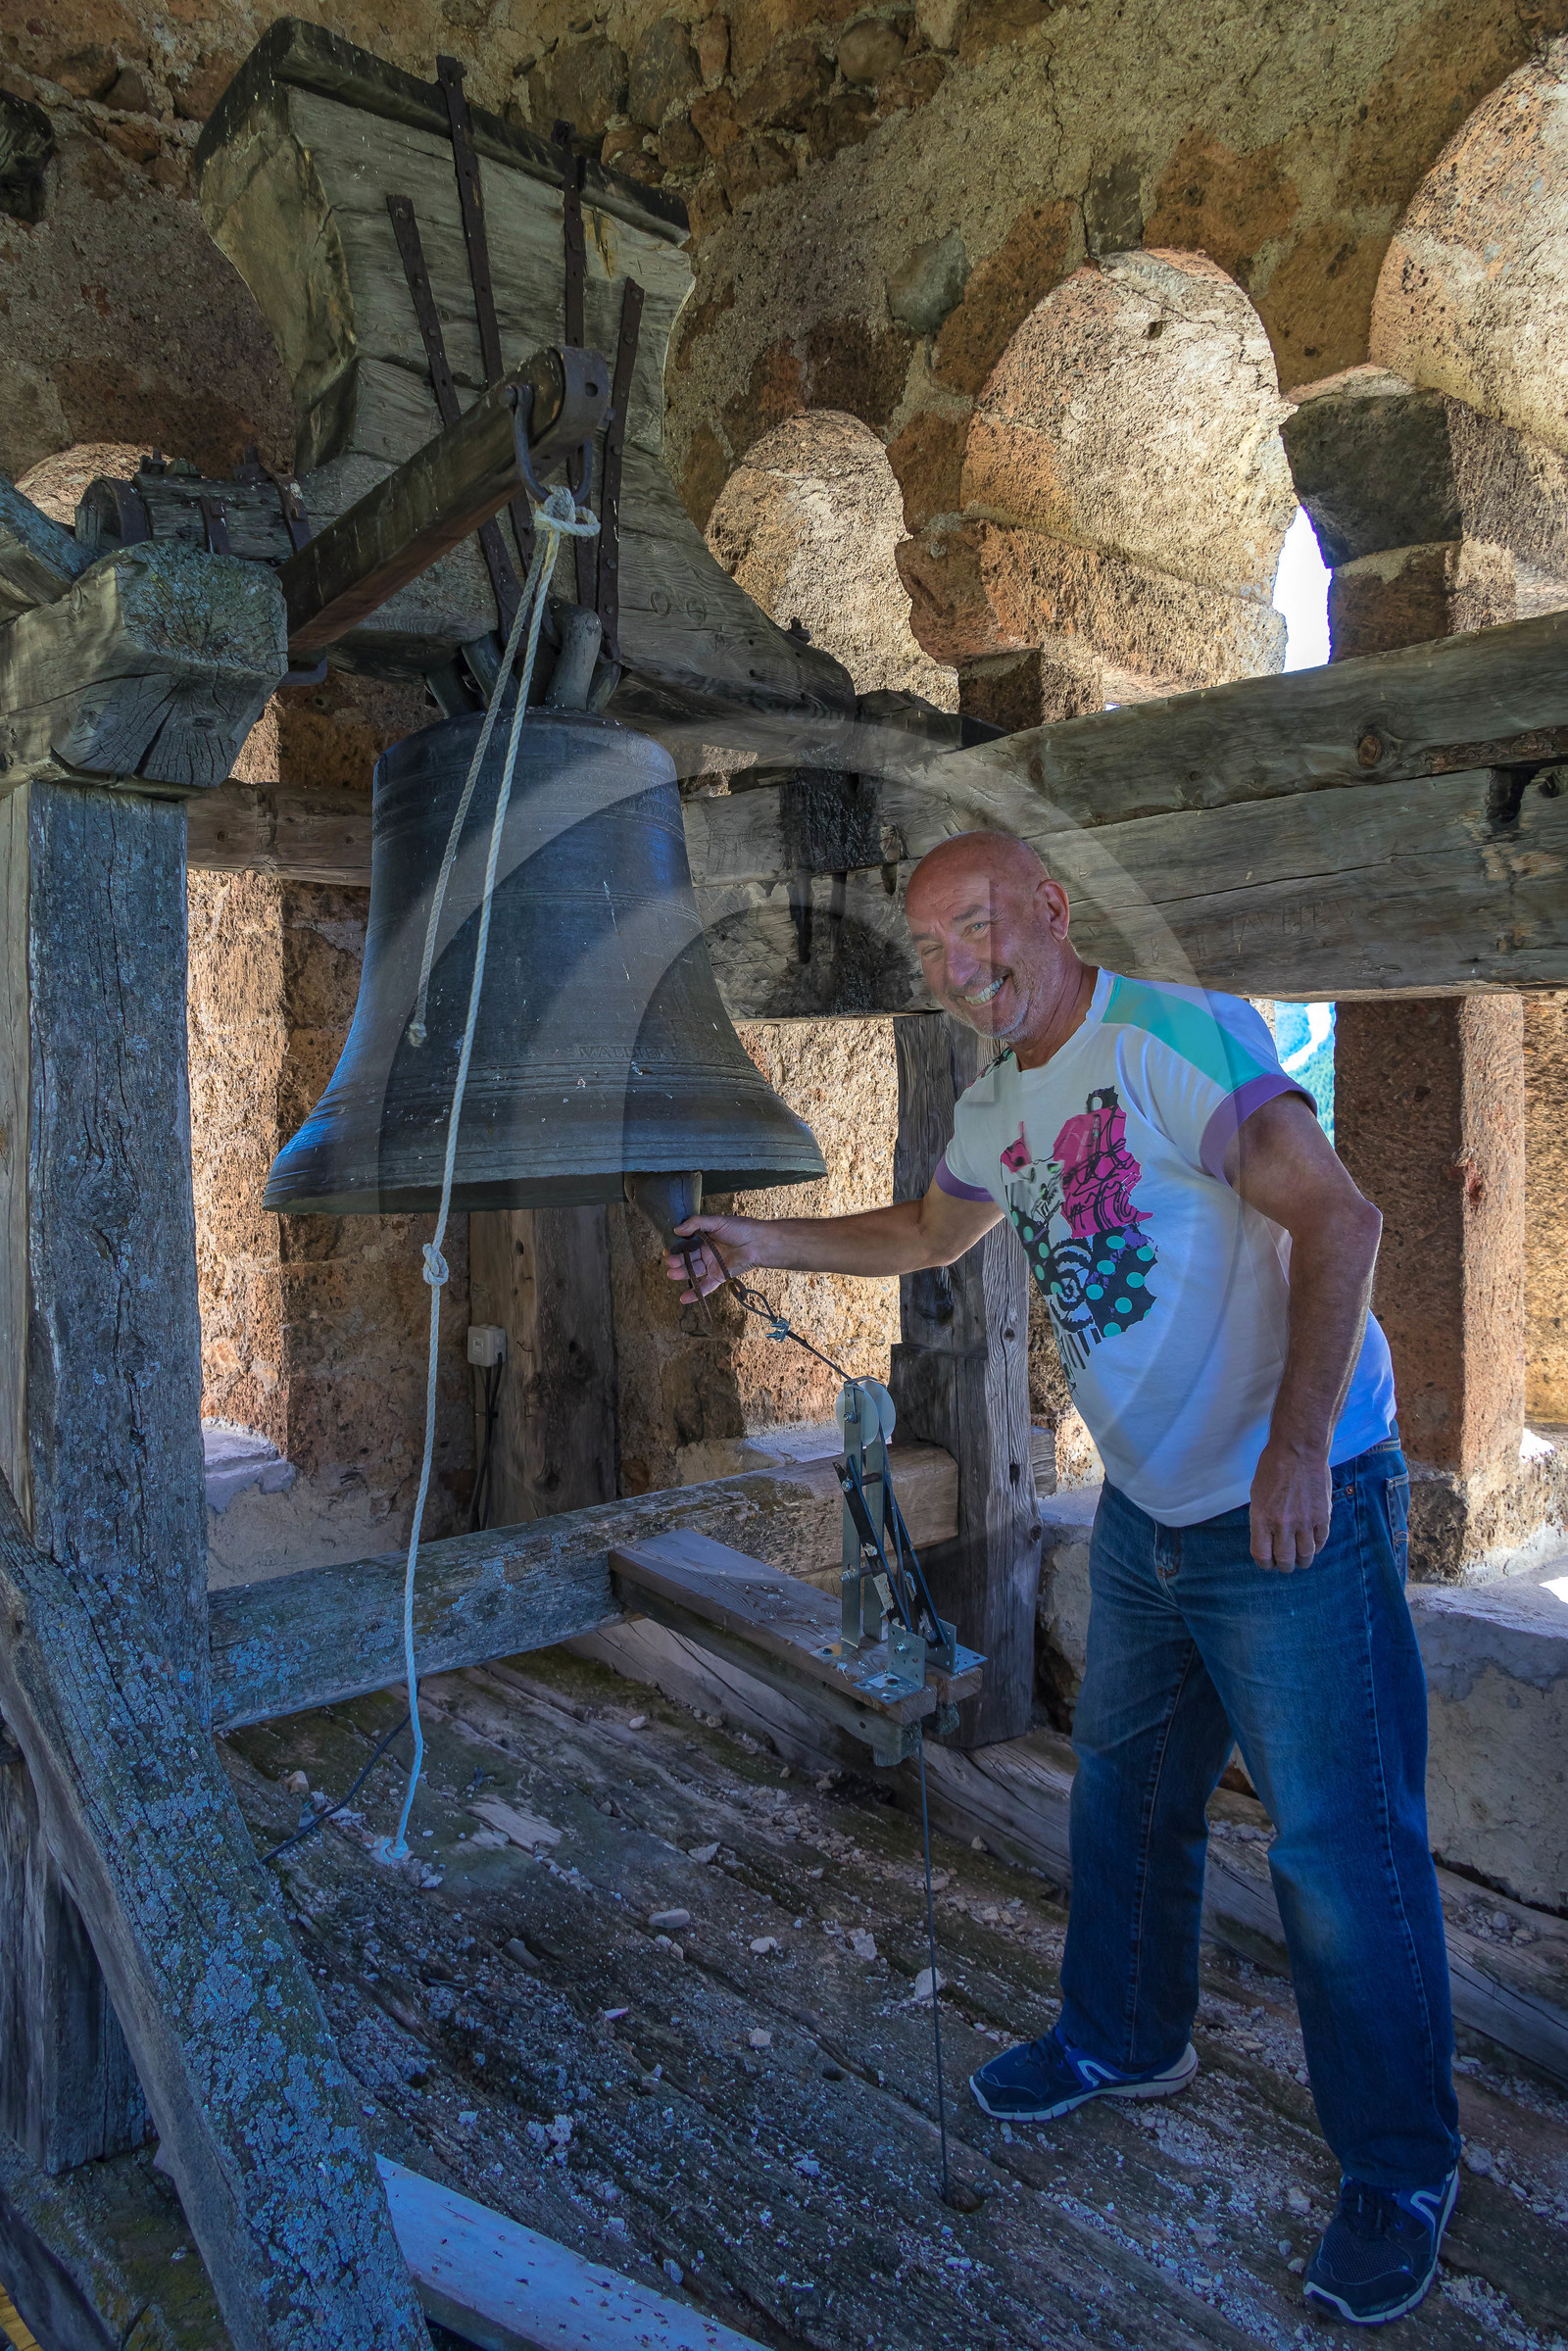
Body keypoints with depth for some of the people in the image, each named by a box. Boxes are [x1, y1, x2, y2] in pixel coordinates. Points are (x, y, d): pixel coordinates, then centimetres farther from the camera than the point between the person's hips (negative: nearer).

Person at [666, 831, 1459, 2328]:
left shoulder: (1178, 1037, -19)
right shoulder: (999, 1107, 7)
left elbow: (1338, 1218, -25)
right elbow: (928, 1234, 25)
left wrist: (1298, 1444, -31)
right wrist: (765, 1241, 18)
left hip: (1297, 1506, -8)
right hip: (1146, 1511, 8)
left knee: (1340, 1842, 2)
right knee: (1122, 1794, 21)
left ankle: (1401, 2169, 25)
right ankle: (1126, 2041, 44)